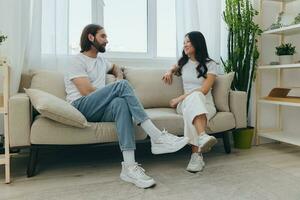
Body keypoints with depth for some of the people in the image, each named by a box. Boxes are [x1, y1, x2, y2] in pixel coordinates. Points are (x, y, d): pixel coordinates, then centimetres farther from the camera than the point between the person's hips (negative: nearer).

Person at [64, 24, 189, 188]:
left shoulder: (101, 61, 26)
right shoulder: (77, 61, 1)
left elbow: (115, 68, 46)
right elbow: (87, 91, -11)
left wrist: (119, 78, 20)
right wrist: (118, 88, -1)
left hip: (98, 111, 6)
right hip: (80, 108, -5)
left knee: (120, 103, -33)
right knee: (122, 85, -28)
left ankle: (129, 167, -44)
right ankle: (157, 138, -32)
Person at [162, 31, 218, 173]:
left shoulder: (210, 65, 1)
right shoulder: (183, 62, 16)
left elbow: (204, 90, -11)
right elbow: (175, 67, 43)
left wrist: (179, 99, -15)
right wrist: (170, 71, 18)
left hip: (205, 104, -2)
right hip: (186, 103, 2)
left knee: (195, 97, -40)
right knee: (193, 98, -36)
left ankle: (196, 154, -51)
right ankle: (203, 136, -60)